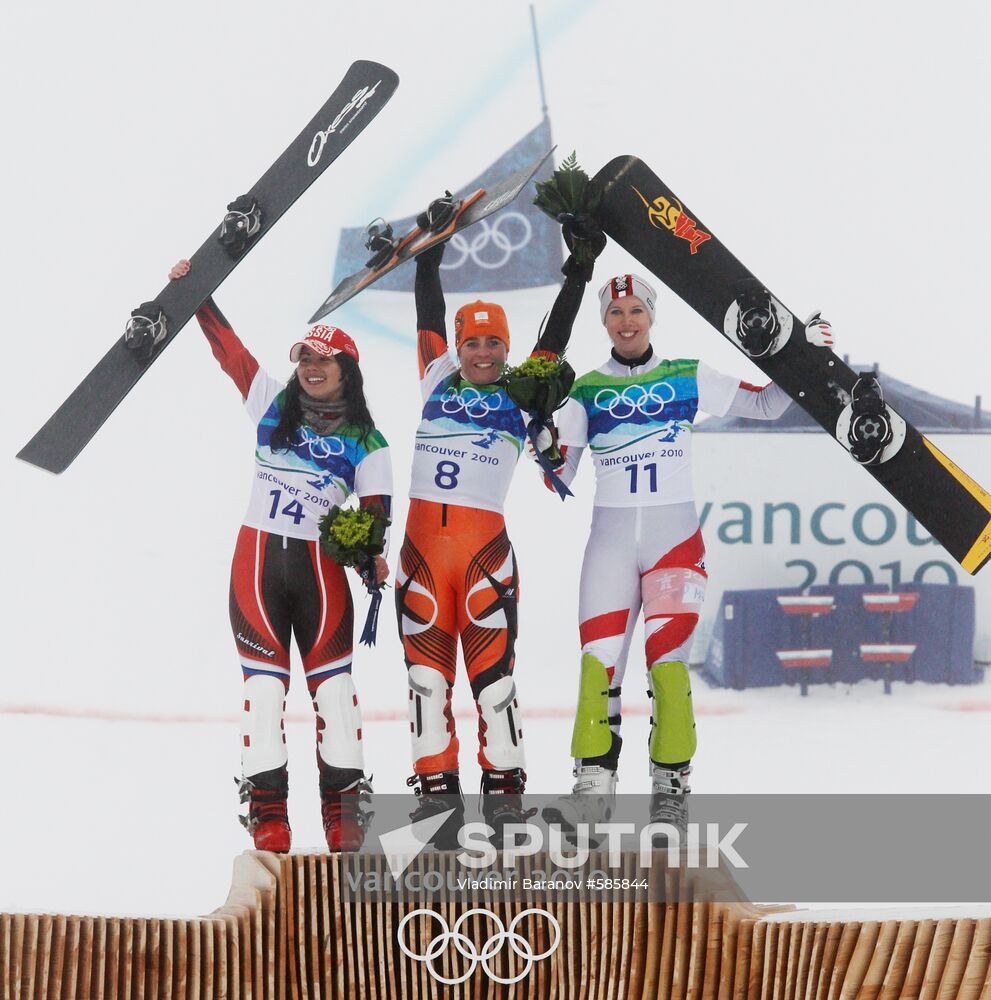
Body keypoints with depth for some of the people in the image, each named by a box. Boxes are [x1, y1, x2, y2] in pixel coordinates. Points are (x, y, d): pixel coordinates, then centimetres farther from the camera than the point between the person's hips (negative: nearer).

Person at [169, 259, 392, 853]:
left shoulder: (366, 441, 3)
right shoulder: (273, 403, 8)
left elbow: (376, 510, -3)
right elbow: (228, 346, 9)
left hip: (320, 564, -1)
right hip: (258, 558, 1)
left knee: (333, 682, -1)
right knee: (265, 685, -1)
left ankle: (345, 806, 7)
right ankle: (267, 812, 3)